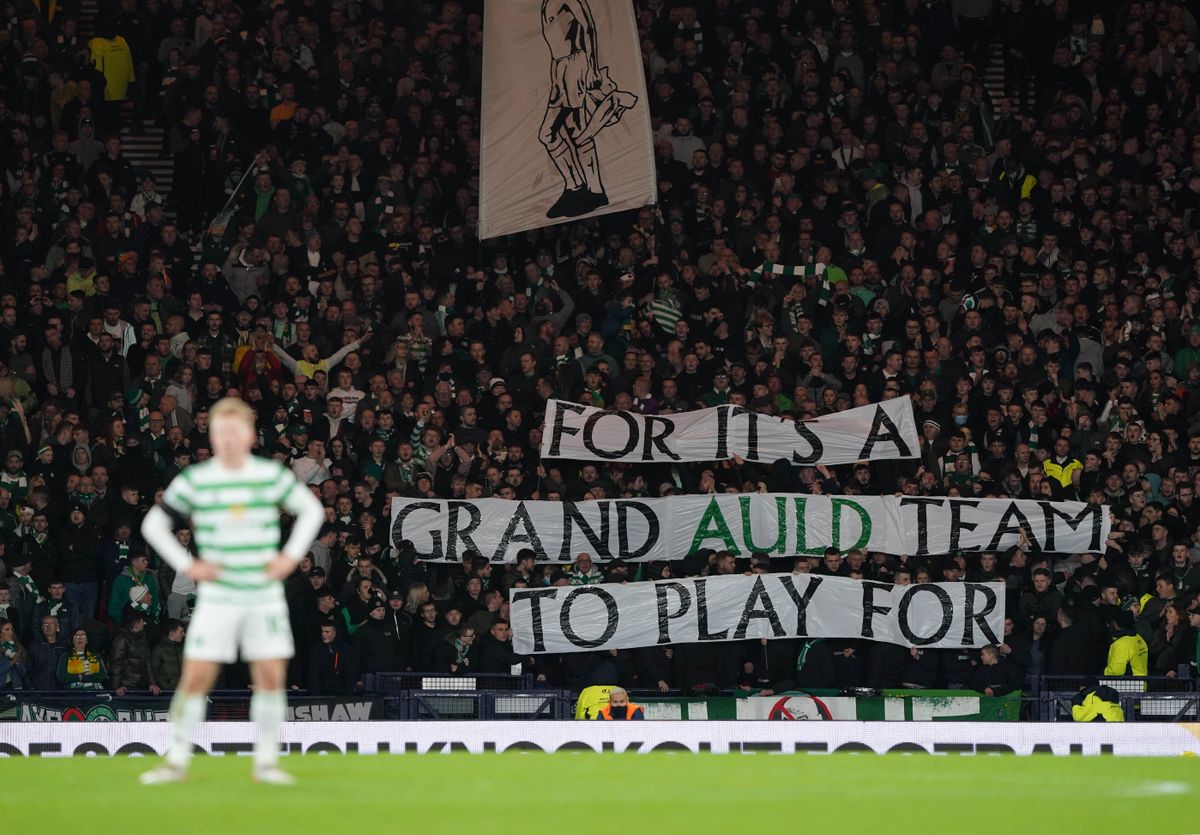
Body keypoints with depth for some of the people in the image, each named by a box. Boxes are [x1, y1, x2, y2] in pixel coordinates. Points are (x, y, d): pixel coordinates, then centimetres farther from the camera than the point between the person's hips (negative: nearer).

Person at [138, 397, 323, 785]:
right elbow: (153, 524, 5)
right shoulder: (195, 480, -3)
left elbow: (312, 509, 15)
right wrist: (187, 565, -3)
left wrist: (291, 555, 5)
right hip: (217, 597, -1)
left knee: (271, 676, -2)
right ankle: (177, 761, 3)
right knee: (196, 677, -6)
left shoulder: (272, 475, 0)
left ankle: (266, 761, 9)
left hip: (265, 596, 1)